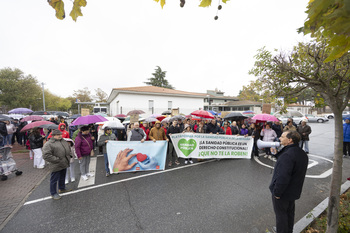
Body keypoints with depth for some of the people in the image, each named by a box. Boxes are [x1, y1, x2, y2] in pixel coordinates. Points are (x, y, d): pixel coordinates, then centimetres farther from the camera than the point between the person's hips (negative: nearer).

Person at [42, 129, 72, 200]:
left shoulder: (64, 141, 9)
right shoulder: (49, 144, -15)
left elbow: (69, 149, 21)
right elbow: (46, 156, -20)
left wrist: (69, 155, 7)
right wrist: (57, 160, -22)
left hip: (64, 164, 7)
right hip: (56, 166, -7)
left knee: (62, 177, 23)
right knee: (54, 179, 8)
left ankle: (62, 188, 42)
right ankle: (53, 193, 26)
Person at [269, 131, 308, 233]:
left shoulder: (287, 155, -32)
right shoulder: (302, 153, 0)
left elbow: (282, 177, -33)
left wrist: (277, 192, -21)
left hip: (283, 193, -9)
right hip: (294, 191, 9)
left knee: (281, 215, 13)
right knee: (289, 213, 27)